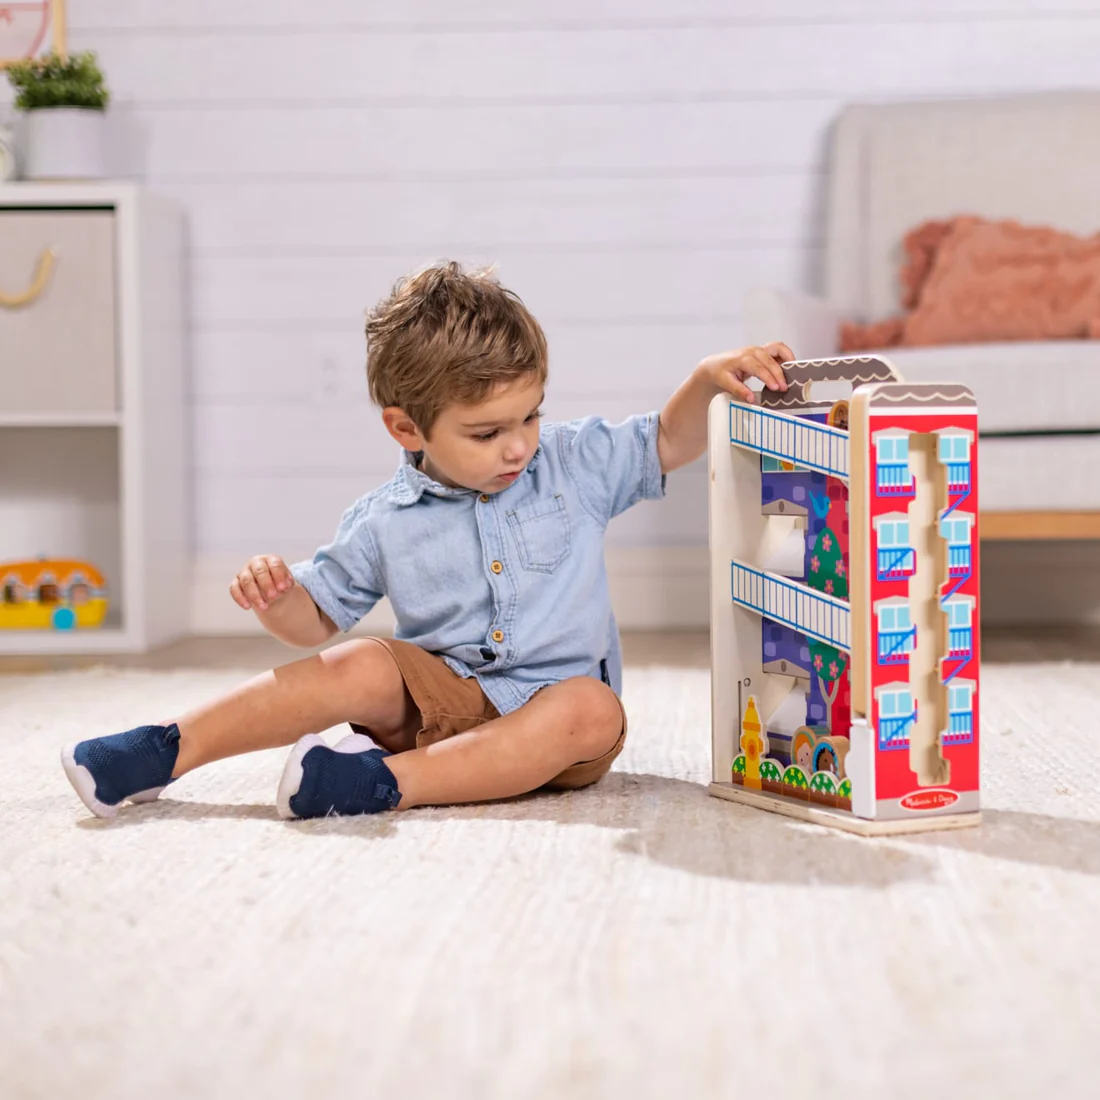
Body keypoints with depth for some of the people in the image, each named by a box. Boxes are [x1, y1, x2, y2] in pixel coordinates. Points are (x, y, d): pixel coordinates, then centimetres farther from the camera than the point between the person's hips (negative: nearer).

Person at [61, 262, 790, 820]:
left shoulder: (577, 464, 2)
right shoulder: (384, 524, 1)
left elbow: (670, 444, 7)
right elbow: (317, 618, 9)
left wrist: (710, 380, -13)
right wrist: (274, 599, -15)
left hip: (543, 711, 1)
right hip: (437, 697, 0)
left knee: (594, 710, -33)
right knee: (365, 667, -29)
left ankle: (390, 779, -43)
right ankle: (165, 751, -24)